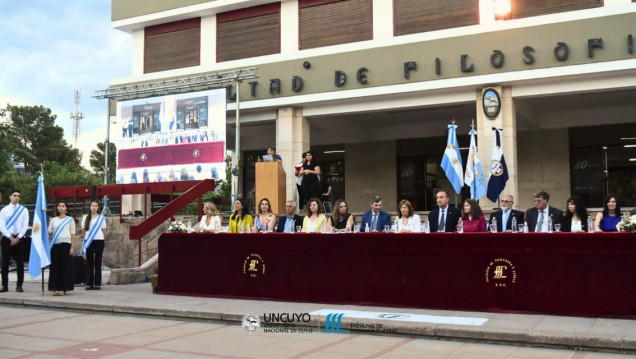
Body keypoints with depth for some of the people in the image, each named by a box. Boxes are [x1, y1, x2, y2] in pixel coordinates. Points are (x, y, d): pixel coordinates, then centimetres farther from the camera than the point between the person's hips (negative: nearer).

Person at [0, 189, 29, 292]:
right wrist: (11, 238, -10)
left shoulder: (24, 210, 5)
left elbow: (25, 226, 0)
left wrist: (18, 238, -9)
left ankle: (19, 286, 5)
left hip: (19, 238, 0)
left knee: (20, 263, -1)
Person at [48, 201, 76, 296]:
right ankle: (56, 288, 4)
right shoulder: (53, 220, 15)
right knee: (55, 266, -1)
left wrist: (72, 246, -4)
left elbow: (73, 234, 3)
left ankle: (63, 289, -3)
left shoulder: (70, 219, 7)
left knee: (65, 266, -5)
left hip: (66, 244, -3)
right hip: (55, 244, 3)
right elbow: (49, 233, 14)